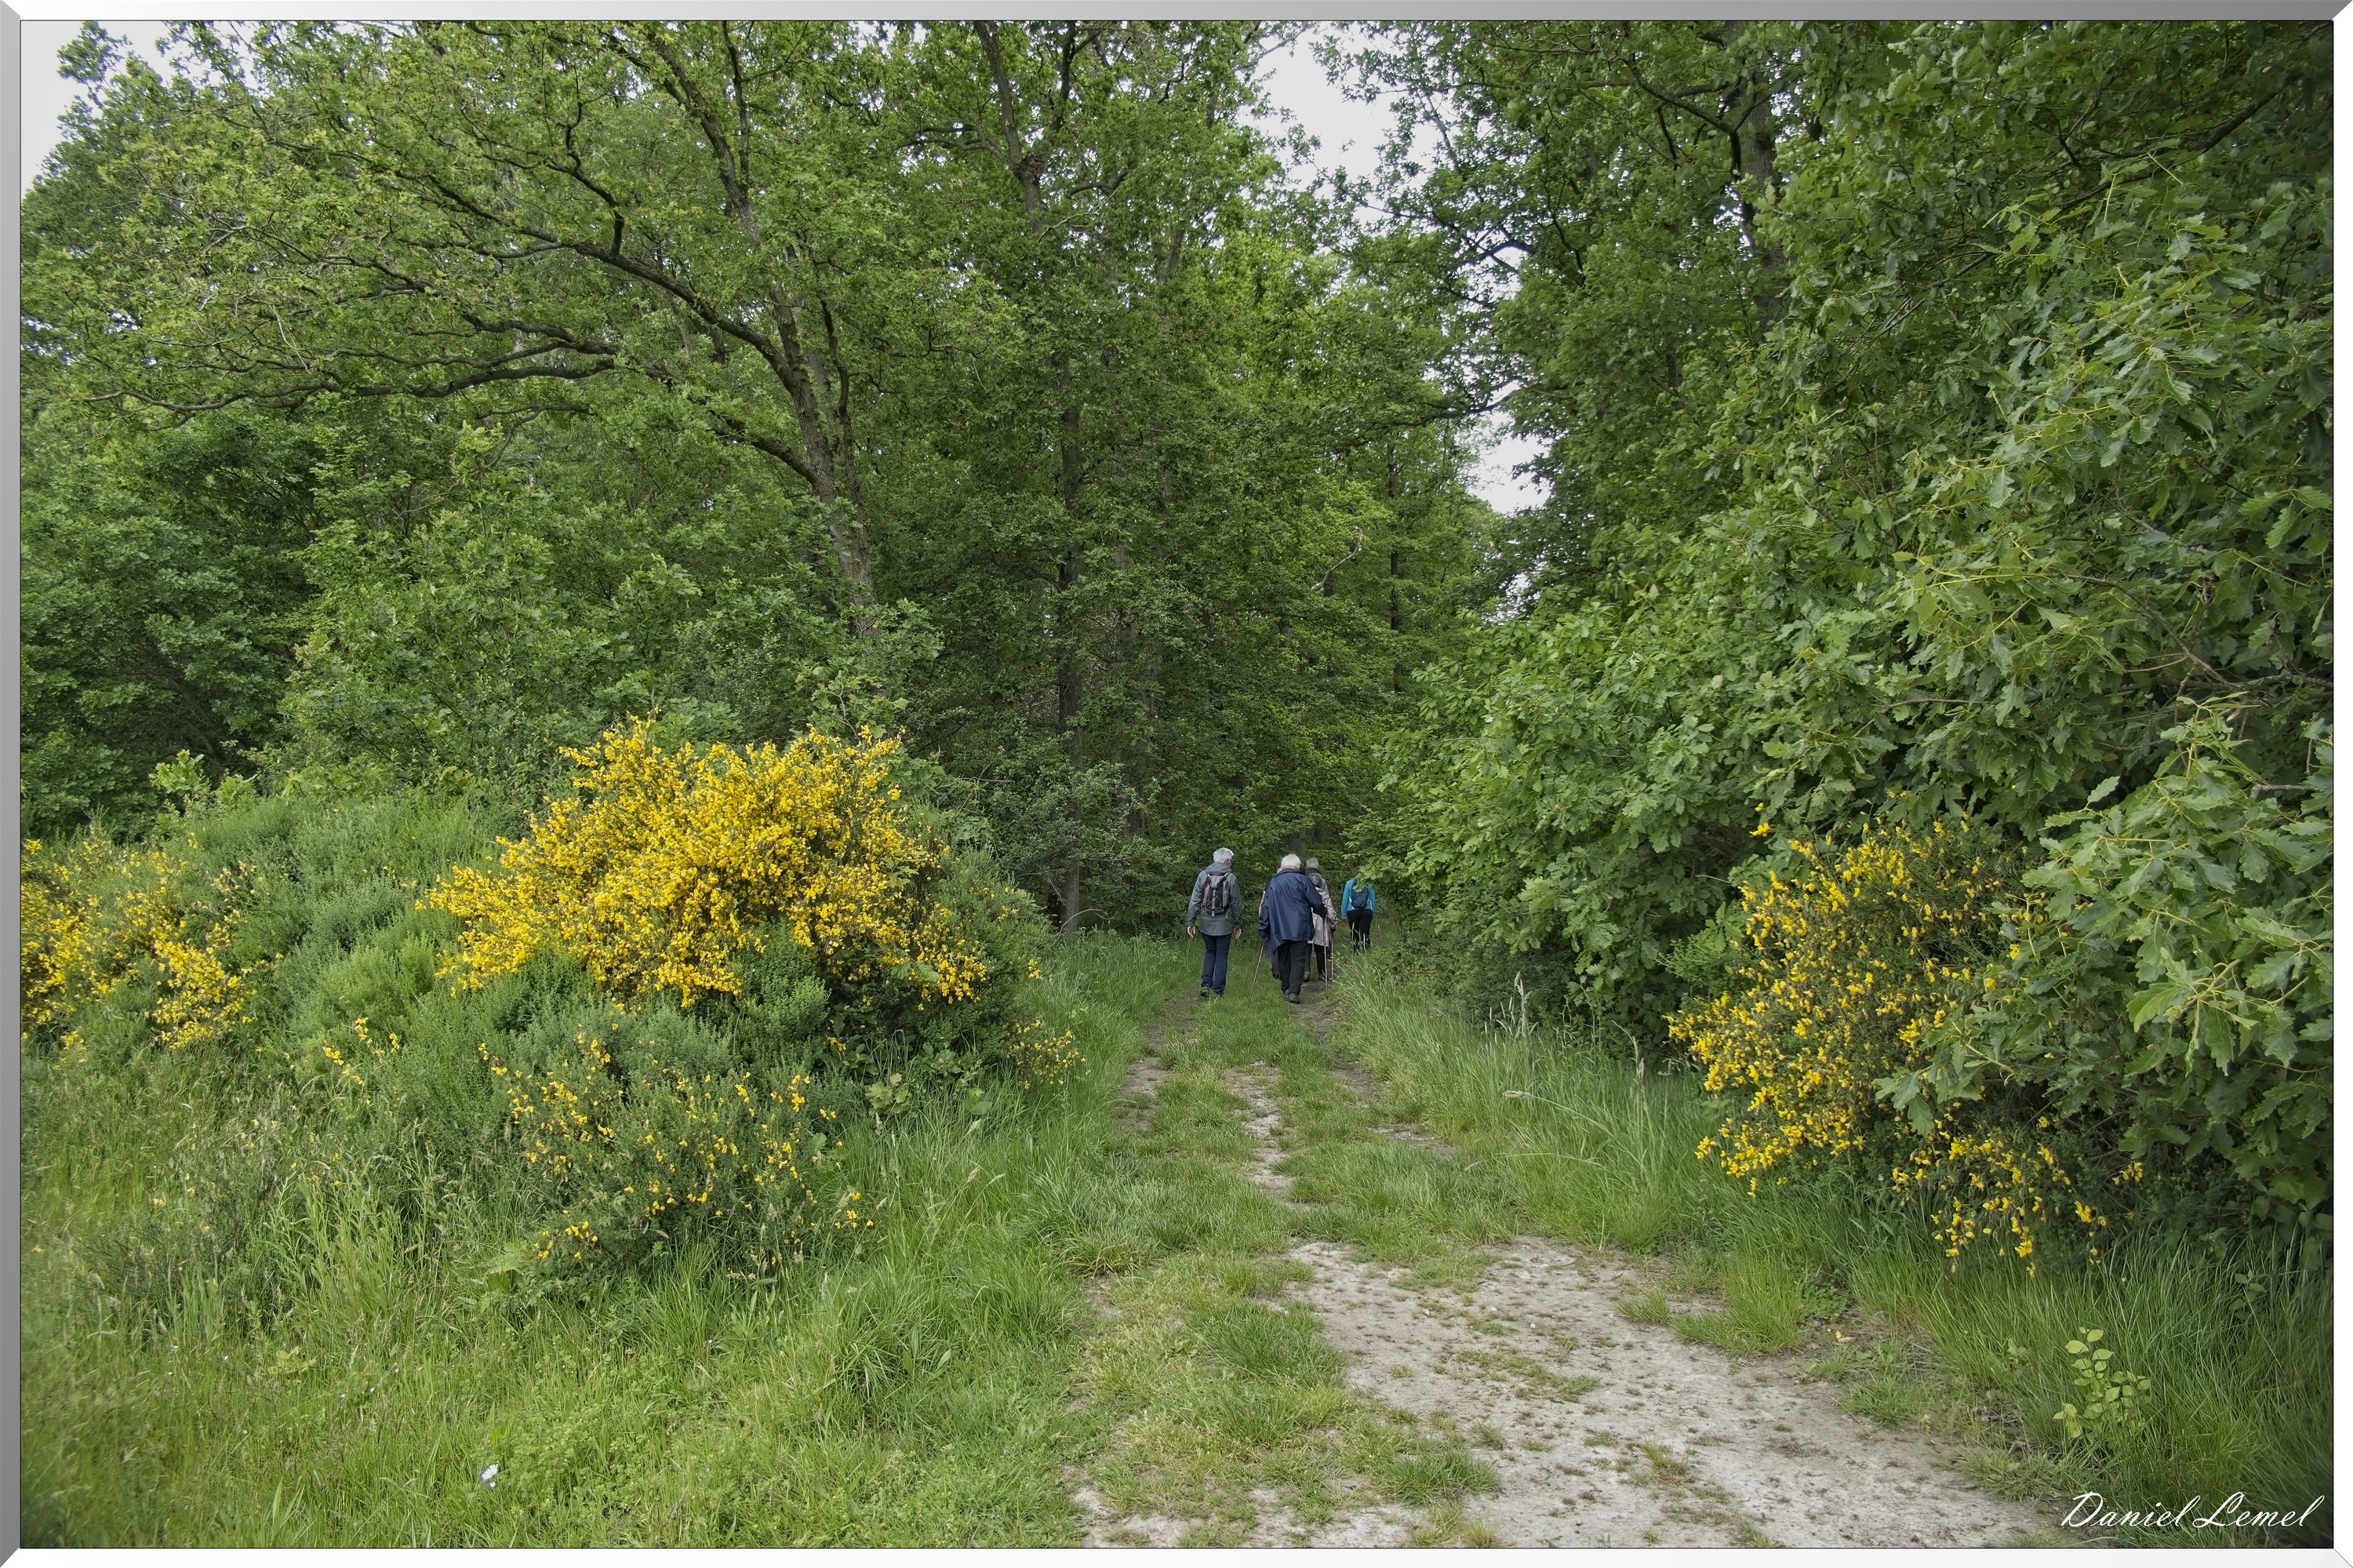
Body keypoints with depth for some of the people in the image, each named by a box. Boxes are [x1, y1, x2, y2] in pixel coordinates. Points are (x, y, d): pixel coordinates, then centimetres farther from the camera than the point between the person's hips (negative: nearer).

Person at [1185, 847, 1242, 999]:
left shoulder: (1203, 875, -2)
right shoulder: (1231, 878, -7)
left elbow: (1194, 901, -3)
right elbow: (1236, 903, -2)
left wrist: (1190, 922, 2)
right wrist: (1238, 924, 9)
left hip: (1206, 923, 2)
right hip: (1224, 924, -2)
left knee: (1209, 952, 18)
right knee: (1221, 956, 8)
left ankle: (1206, 985, 6)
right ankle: (1218, 990, 7)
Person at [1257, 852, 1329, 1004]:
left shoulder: (1273, 883, 9)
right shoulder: (1302, 880, -2)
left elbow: (1266, 907, 9)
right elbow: (1316, 902, 0)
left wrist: (1263, 930, 14)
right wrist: (1324, 913, 20)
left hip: (1279, 930, 3)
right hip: (1299, 929, -3)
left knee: (1283, 960, 14)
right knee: (1298, 960, -3)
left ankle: (1286, 990, 19)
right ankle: (1293, 992, -14)